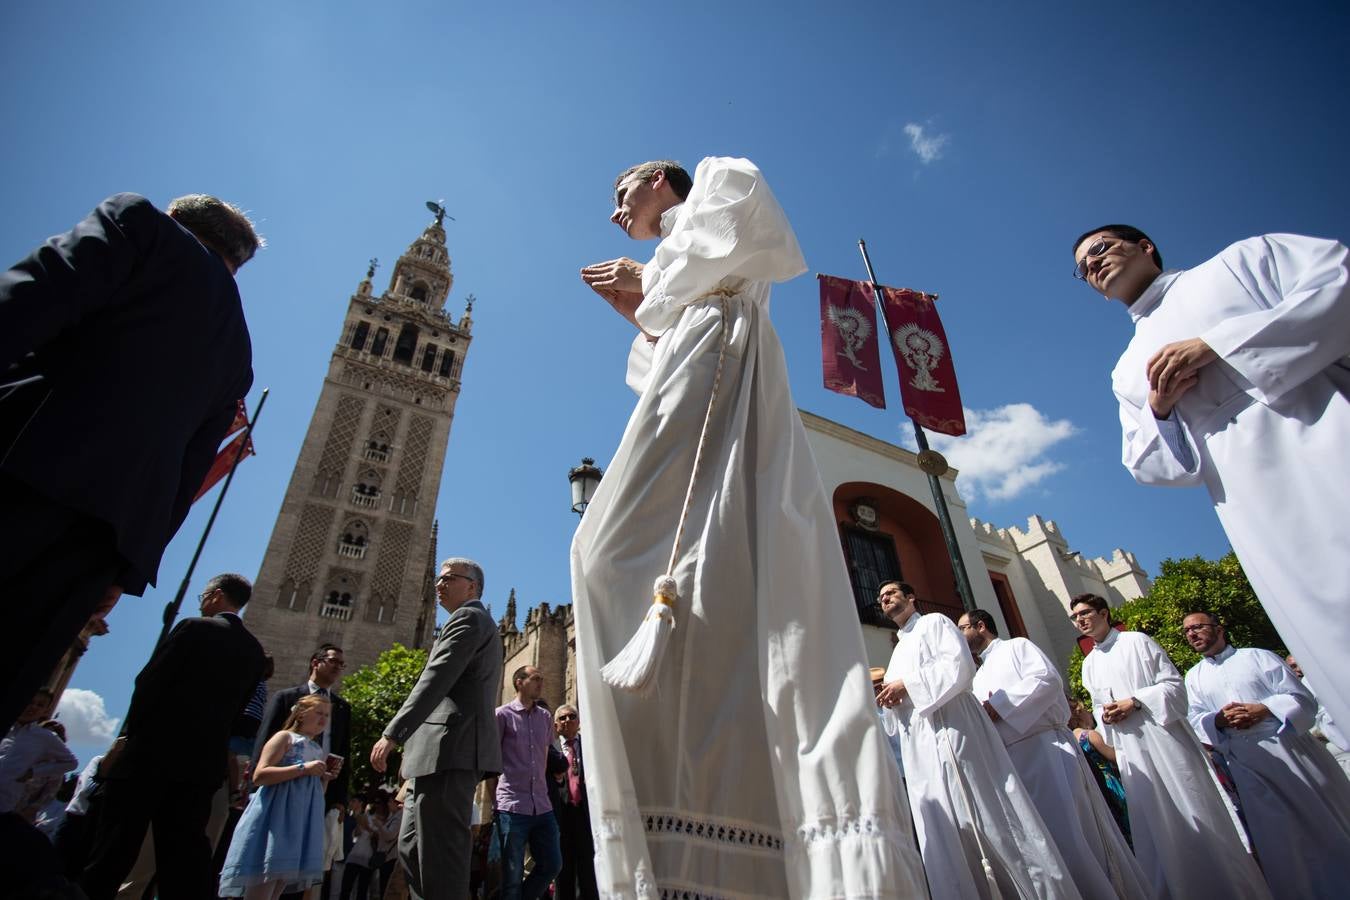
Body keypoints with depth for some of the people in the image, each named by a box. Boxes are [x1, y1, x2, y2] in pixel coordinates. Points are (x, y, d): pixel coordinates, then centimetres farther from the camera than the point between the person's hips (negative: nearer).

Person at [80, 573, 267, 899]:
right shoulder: (254, 650, 10)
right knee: (185, 852, 7)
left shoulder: (195, 628, -6)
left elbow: (150, 682, -8)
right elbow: (236, 707, 11)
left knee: (116, 842, 6)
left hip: (153, 750, -5)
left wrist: (129, 735, 1)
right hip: (205, 761, 5)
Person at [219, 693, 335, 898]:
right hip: (276, 818, -7)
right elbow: (259, 775, -13)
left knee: (276, 889, 6)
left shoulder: (320, 751, 19)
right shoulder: (285, 737, 0)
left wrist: (326, 778, 4)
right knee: (259, 892, -10)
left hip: (302, 823, 7)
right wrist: (303, 768, -17)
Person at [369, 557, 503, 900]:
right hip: (449, 752, 11)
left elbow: (435, 680, -16)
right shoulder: (480, 623, 27)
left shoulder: (467, 618, -4)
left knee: (439, 852, -8)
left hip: (450, 750, -11)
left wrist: (392, 733, -18)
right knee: (412, 848, 15)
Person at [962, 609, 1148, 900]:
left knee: (1067, 830, -9)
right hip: (1012, 761, 7)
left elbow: (1047, 679, -13)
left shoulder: (1016, 647, 5)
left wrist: (998, 707, -14)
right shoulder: (978, 679, 25)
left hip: (1046, 747, -7)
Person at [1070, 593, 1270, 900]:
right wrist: (1105, 715, -4)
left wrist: (1135, 702, -16)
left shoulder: (1136, 641, -2)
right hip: (1132, 753, 5)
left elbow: (1174, 683, -6)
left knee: (1194, 818, 0)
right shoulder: (1089, 664, 12)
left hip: (1163, 739, -4)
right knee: (1155, 827, 6)